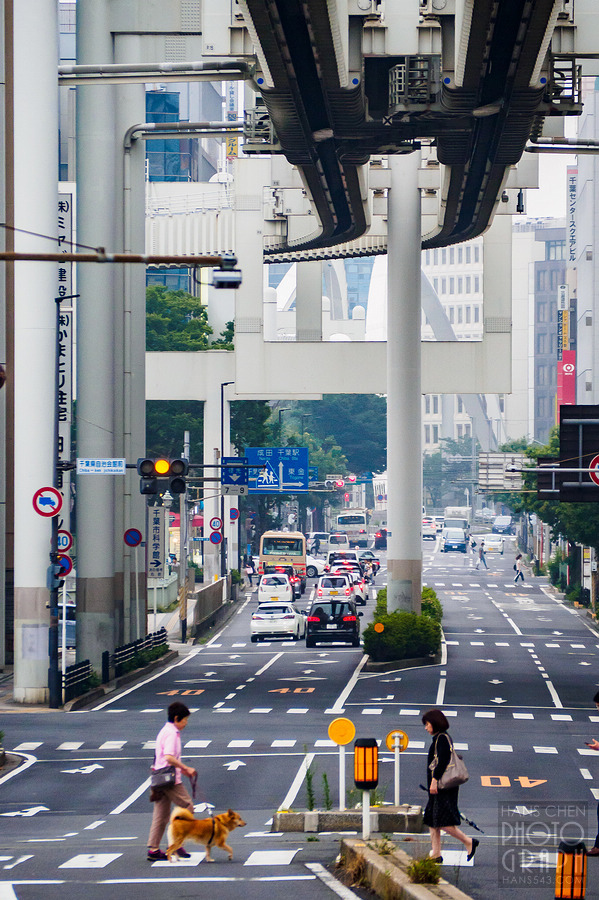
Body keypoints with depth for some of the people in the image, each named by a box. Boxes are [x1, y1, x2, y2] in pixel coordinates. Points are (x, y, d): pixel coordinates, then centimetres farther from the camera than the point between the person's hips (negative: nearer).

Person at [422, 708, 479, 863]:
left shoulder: (442, 738, -13)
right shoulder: (440, 738, 17)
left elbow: (443, 760, -22)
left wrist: (434, 780, -24)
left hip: (443, 786, -11)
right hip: (439, 787, 11)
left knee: (442, 821, -12)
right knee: (431, 820, 9)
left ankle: (469, 842, -4)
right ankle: (435, 854, 9)